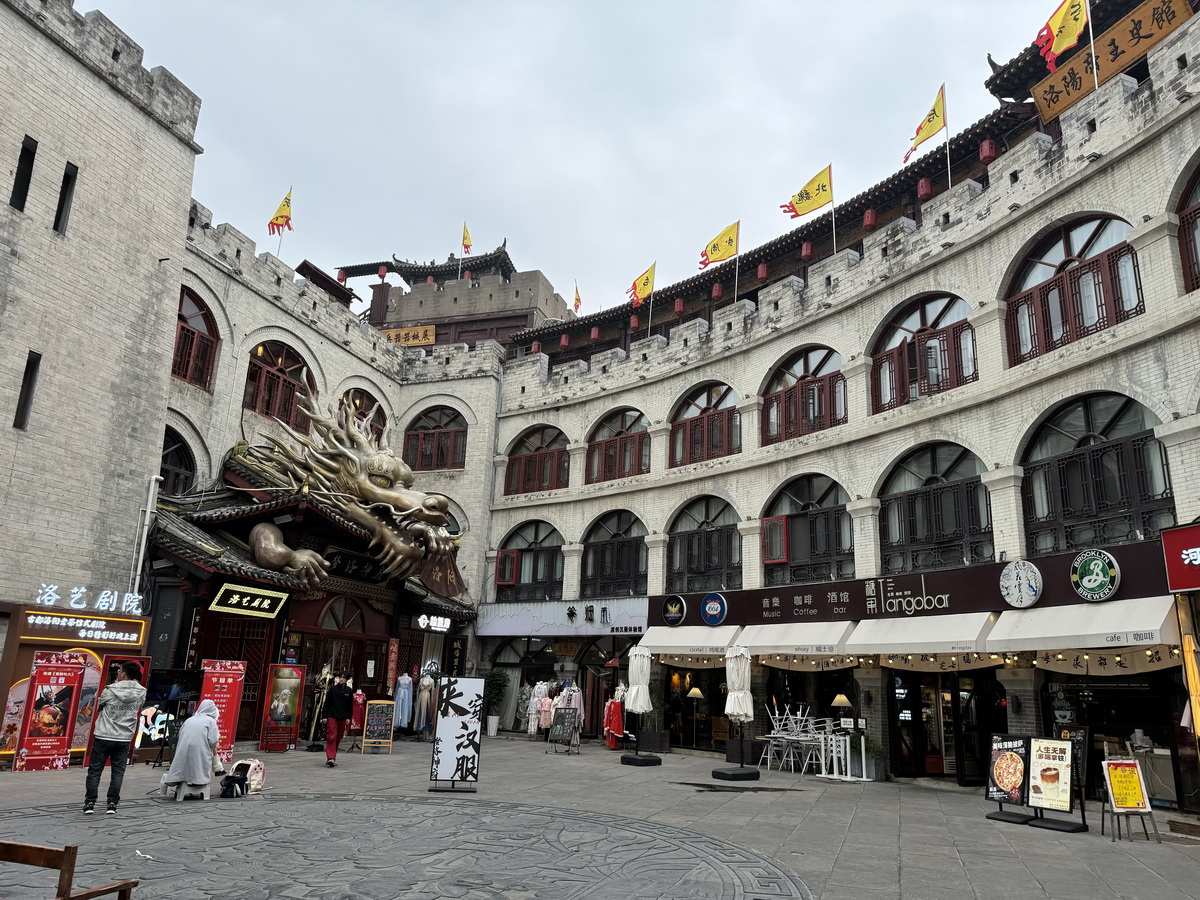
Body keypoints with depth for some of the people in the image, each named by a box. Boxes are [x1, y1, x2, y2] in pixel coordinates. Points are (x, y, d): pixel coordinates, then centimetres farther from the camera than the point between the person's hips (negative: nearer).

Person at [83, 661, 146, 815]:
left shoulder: (110, 690, -11)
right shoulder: (141, 692, -4)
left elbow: (99, 708, 5)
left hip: (103, 737, -2)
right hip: (124, 739, 2)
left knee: (94, 771, 10)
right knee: (118, 772, 9)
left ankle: (89, 804, 11)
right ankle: (112, 804, 6)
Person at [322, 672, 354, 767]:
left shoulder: (349, 691, 6)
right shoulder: (332, 689, -1)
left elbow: (350, 705, 10)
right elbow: (326, 703, 0)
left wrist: (348, 717, 5)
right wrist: (324, 716, -4)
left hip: (342, 718, 3)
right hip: (332, 716, -3)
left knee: (338, 738, 8)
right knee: (331, 738, -11)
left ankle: (332, 757, 19)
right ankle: (330, 758, -15)